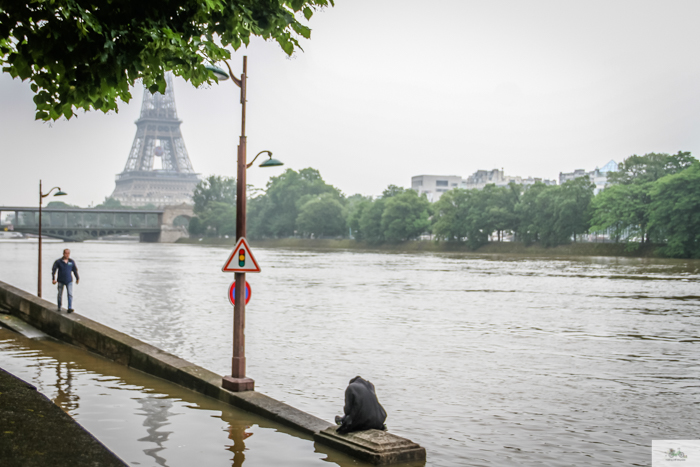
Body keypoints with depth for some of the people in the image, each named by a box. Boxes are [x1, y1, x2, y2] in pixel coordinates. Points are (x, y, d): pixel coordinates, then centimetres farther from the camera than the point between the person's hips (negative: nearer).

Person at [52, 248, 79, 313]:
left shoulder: (72, 261, 0)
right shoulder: (58, 261, -6)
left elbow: (75, 270, 10)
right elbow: (53, 270, -4)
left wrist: (77, 278, 14)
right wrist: (53, 279, -11)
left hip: (69, 281, 1)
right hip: (60, 281, -1)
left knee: (70, 294, -11)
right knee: (60, 295, 8)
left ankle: (70, 308, -15)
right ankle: (59, 308, 23)